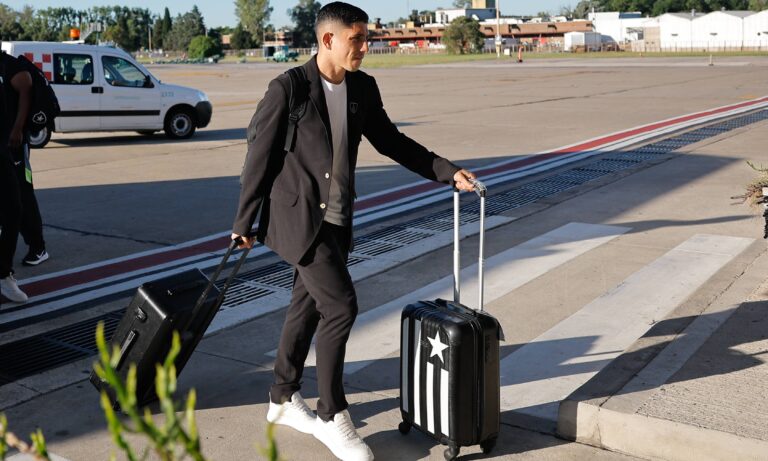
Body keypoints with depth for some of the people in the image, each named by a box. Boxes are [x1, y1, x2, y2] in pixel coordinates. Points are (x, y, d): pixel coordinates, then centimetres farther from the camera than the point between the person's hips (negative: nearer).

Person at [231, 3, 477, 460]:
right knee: (341, 306, -11)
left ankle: (284, 399, 34)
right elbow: (260, 156, -10)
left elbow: (389, 139, 14)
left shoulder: (363, 88, 3)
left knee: (308, 307, 16)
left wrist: (447, 171, 7)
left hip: (337, 220, 7)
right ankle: (333, 417, 5)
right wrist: (244, 222, -5)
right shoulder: (287, 89, -15)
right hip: (299, 218, -6)